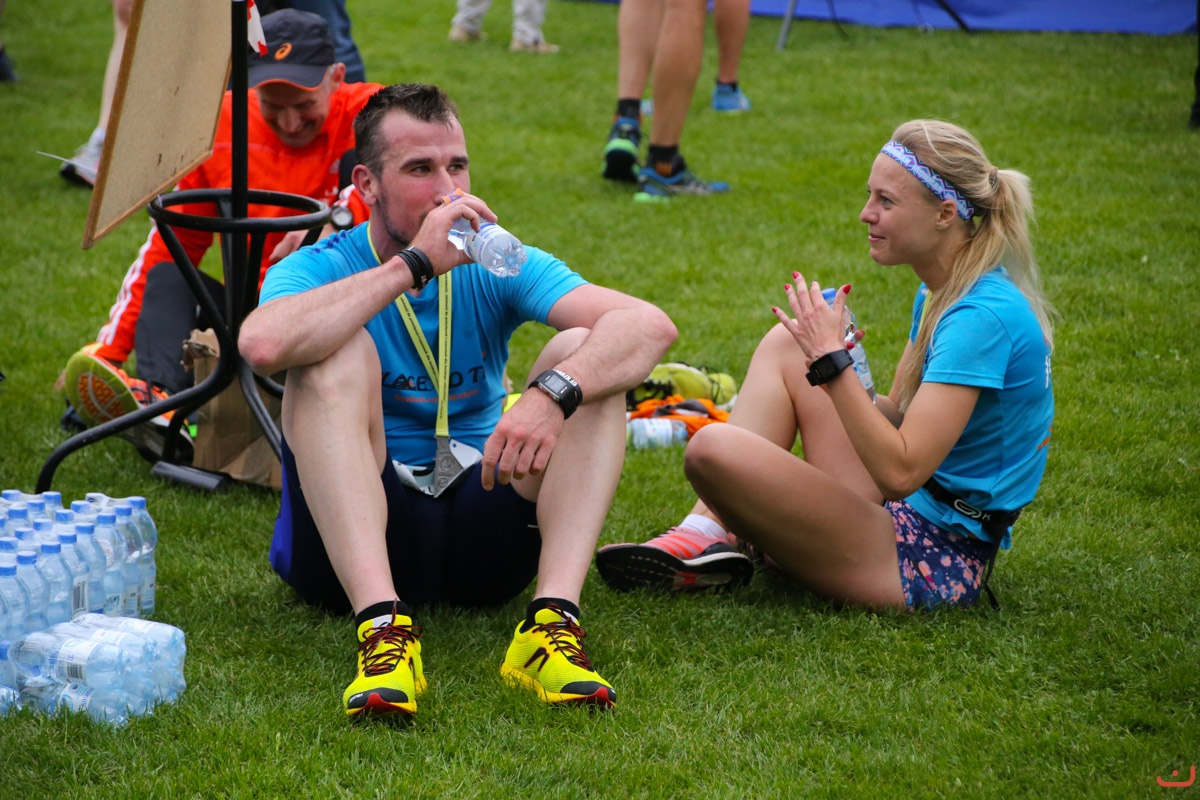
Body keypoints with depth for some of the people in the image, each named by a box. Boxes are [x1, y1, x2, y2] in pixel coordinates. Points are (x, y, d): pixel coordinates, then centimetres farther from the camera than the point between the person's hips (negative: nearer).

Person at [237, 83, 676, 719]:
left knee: (585, 352, -14)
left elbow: (650, 325, -13)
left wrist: (552, 393, -33)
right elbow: (263, 345, -31)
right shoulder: (320, 268, -4)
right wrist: (413, 264, -26)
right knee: (339, 352, -26)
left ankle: (553, 622, -32)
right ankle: (383, 627, -40)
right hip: (351, 545, -3)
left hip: (483, 537, 3)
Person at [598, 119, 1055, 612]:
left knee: (714, 449, -24)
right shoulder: (940, 293, 9)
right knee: (782, 344, 13)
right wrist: (829, 358, 1)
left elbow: (902, 470, -27)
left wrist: (833, 362, -23)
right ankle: (707, 535, 3)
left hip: (936, 564, -11)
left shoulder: (983, 317, -22)